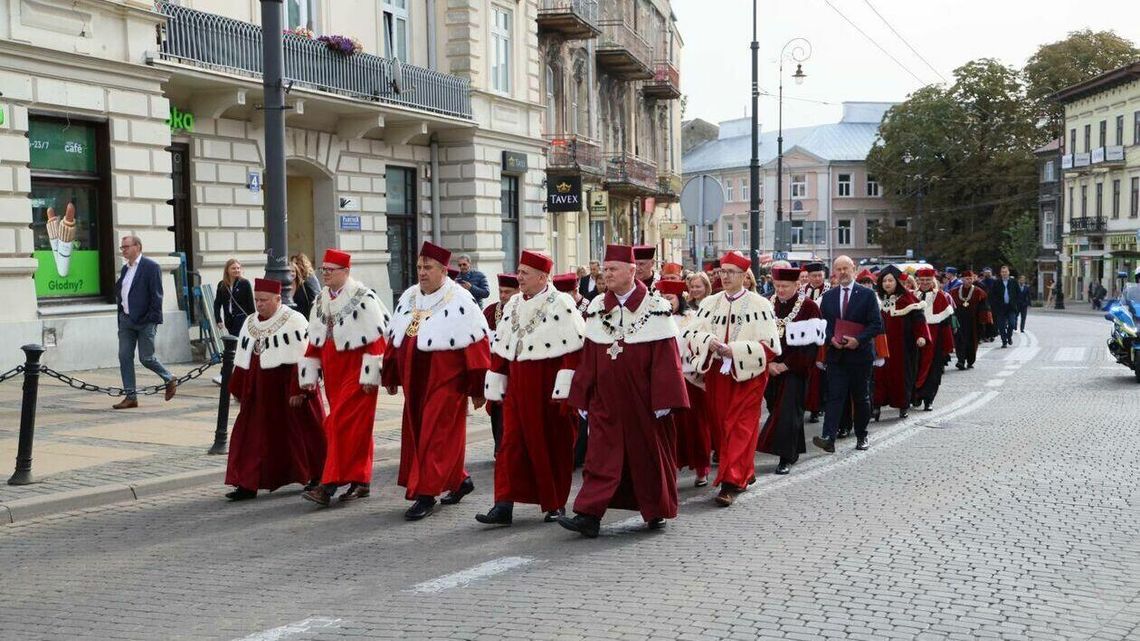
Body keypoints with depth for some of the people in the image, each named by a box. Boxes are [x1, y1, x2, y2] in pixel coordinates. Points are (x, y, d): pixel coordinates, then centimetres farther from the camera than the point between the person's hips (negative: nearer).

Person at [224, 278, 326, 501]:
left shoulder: (294, 321, -11)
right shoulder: (250, 323, 10)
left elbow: (304, 359, -15)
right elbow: (242, 361, 17)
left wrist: (298, 390, -20)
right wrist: (239, 391, 15)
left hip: (288, 389, -6)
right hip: (259, 393, 6)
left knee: (302, 434, 5)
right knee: (253, 436, 1)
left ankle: (317, 479, 23)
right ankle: (248, 484, 5)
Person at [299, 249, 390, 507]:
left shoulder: (363, 298, -11)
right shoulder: (321, 300, 11)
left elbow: (377, 339, -14)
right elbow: (314, 341, 15)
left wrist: (370, 375, -17)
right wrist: (309, 375, 12)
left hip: (356, 371, -7)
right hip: (333, 372, 7)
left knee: (341, 424, -11)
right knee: (354, 426, 12)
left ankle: (329, 485, -11)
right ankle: (361, 481, 20)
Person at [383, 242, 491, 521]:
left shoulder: (460, 300, -10)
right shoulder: (408, 298, 9)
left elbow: (477, 344, -12)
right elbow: (395, 339, 17)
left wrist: (477, 388, -13)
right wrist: (391, 377, 18)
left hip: (445, 383, -7)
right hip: (416, 382, 7)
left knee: (435, 437, -6)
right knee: (416, 433, 13)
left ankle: (426, 494, 1)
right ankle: (459, 480, 29)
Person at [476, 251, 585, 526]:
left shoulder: (561, 304, -7)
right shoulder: (513, 305, 13)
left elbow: (574, 348, -13)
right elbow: (499, 347, 16)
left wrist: (564, 389, -18)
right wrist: (496, 386, 12)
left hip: (549, 387, -5)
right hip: (517, 387, 5)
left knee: (554, 446, 5)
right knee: (512, 444, 0)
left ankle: (555, 504, 19)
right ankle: (504, 506, -1)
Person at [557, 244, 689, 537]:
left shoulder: (655, 309, -6)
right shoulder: (596, 308, 6)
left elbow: (666, 359, -8)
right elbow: (588, 357, 7)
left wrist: (663, 400, -12)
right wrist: (583, 398, 6)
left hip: (642, 401, -3)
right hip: (606, 399, 3)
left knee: (648, 453, 9)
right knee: (602, 456, -2)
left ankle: (656, 512, 25)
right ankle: (589, 515, -6)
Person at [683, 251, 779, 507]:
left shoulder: (759, 305, -5)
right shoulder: (710, 303, 8)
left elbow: (770, 344, -10)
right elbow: (691, 334, 5)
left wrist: (735, 350, -19)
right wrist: (708, 341, -16)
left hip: (747, 376, -5)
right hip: (716, 375, 5)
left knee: (740, 428, -7)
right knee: (721, 426, 10)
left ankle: (731, 483, -8)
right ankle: (745, 473, 28)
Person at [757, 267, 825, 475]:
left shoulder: (808, 307, -8)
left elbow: (809, 342, -11)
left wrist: (787, 365, -15)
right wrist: (768, 363, -7)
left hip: (794, 369, -5)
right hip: (771, 368, 5)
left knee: (787, 410, -9)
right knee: (776, 408, 10)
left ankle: (786, 457, -5)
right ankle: (794, 450, 24)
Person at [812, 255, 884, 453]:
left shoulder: (867, 295, -1)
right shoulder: (828, 296, 9)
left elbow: (876, 325, -5)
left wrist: (858, 340, -17)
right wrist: (830, 339, -9)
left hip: (860, 354, -2)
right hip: (836, 354, 2)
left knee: (861, 398, 9)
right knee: (834, 396, -7)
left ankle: (861, 437, 23)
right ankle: (828, 438, -15)